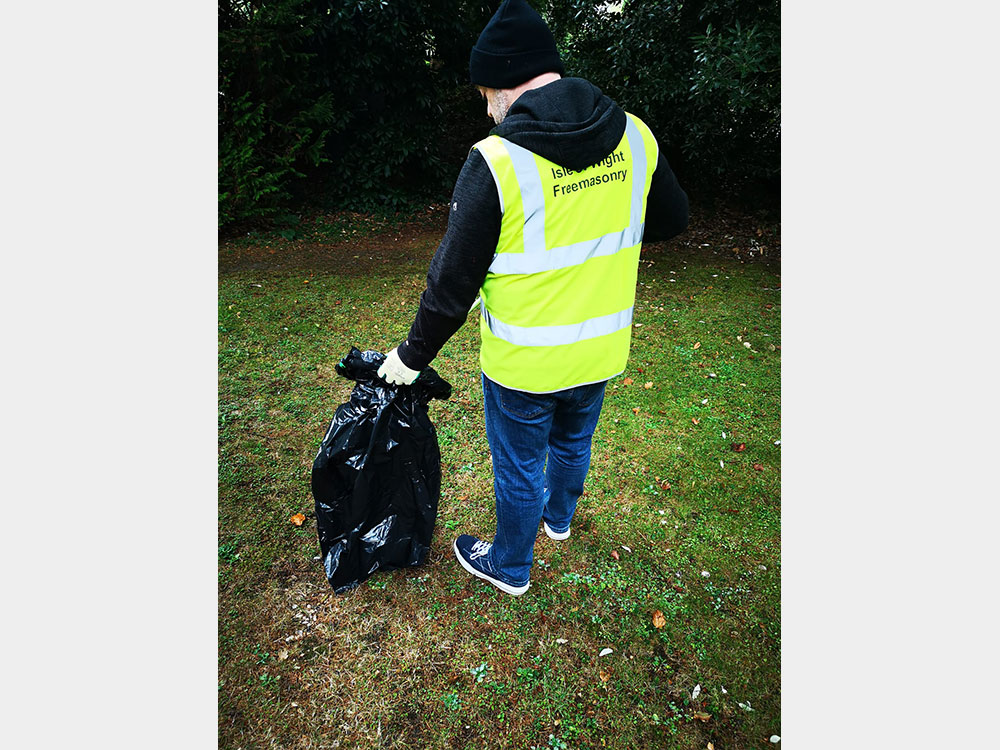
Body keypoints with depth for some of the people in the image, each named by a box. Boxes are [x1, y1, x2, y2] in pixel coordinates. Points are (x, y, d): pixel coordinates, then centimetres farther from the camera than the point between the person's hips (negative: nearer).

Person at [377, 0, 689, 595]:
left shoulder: (497, 163, -22)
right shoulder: (635, 136, -6)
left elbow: (453, 284, -18)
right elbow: (672, 219, 9)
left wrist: (412, 357, -4)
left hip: (524, 365, -5)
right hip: (602, 352, 6)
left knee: (519, 469, 17)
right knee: (574, 442, 30)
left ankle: (510, 567, 43)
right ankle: (559, 517, 59)